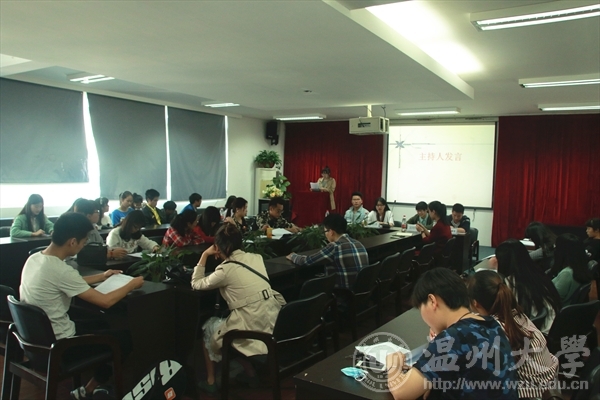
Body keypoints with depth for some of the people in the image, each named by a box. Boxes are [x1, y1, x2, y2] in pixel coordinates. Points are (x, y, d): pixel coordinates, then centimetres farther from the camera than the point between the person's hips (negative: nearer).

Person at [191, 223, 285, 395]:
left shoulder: (226, 269, -12)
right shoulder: (256, 258, 6)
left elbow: (196, 284, 4)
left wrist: (204, 255, 7)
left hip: (253, 330, -6)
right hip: (273, 323, 7)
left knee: (208, 328, 23)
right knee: (220, 323, 33)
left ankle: (210, 381, 33)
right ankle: (250, 370, 34)